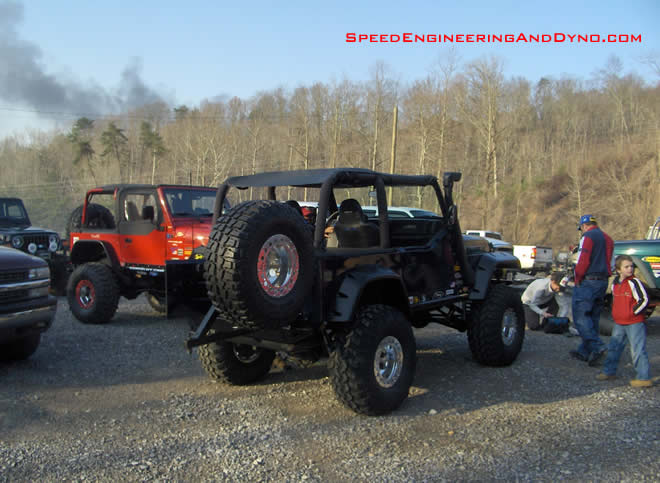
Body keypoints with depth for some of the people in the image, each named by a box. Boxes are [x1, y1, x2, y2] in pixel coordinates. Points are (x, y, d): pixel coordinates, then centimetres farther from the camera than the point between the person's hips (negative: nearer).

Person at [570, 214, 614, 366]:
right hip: (603, 282, 9)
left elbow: (583, 261, -18)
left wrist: (578, 278, -8)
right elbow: (608, 261, 18)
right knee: (593, 317, 12)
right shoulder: (607, 238, 19)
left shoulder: (588, 236, -9)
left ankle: (597, 347, -19)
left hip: (588, 282, -9)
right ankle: (585, 352, 16)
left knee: (580, 316, -7)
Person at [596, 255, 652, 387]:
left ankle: (644, 378, 2)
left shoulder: (634, 282, -12)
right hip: (619, 323, 7)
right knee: (613, 348, 15)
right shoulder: (615, 284, 9)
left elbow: (644, 300, -14)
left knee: (638, 350, -5)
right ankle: (609, 371, 28)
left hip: (635, 323, -7)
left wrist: (633, 312, -10)